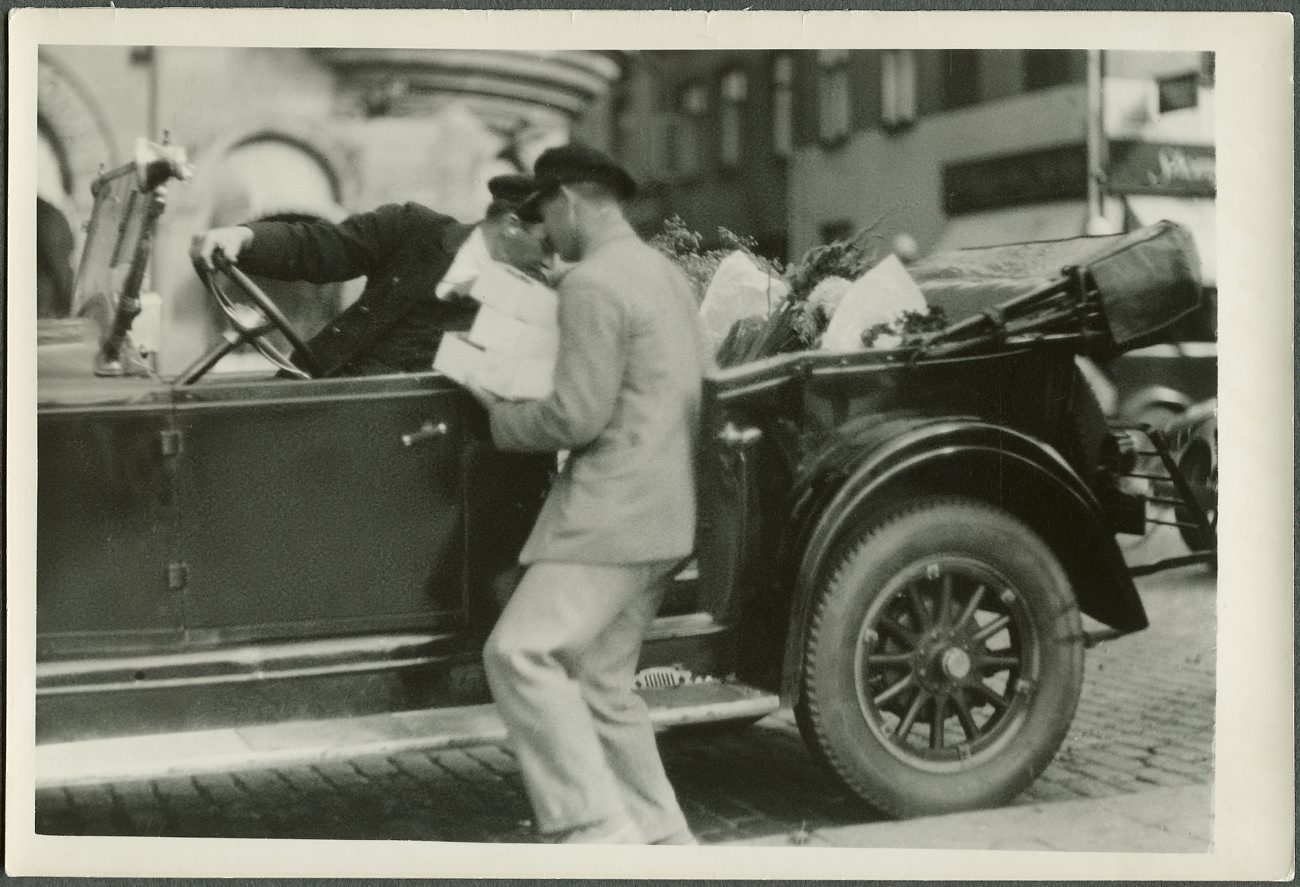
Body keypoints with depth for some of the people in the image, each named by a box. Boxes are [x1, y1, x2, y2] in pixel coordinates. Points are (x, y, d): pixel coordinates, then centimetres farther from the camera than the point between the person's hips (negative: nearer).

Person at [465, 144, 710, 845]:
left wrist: (499, 413, 0)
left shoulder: (592, 283, -11)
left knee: (521, 653, -15)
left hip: (611, 509, -10)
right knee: (601, 681, 12)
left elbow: (577, 415, -17)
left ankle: (596, 830, -16)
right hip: (662, 507, 10)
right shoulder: (665, 272, 19)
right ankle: (661, 840, 15)